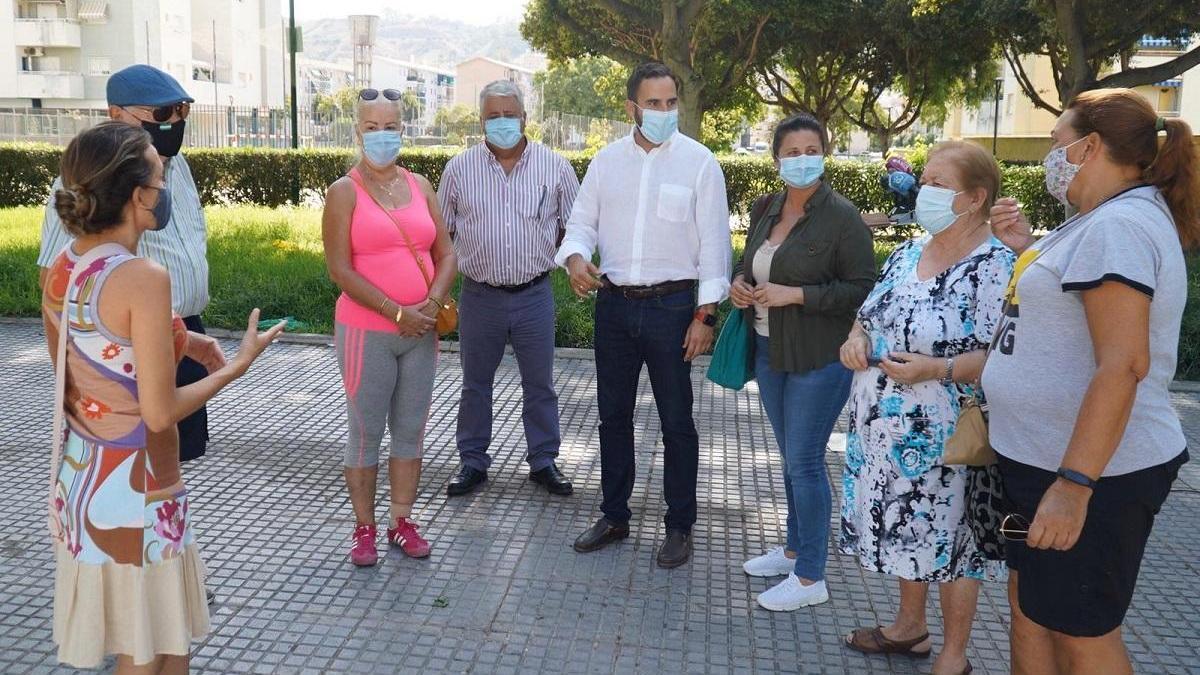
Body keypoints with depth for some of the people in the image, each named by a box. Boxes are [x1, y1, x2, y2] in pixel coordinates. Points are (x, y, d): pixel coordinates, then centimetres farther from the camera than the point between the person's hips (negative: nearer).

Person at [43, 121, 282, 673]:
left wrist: (175, 342, 13)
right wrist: (239, 364, -11)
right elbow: (160, 412, -21)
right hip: (134, 488, -8)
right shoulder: (143, 278, -23)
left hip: (76, 476, 8)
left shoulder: (60, 267, 2)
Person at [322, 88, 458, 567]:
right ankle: (364, 528, 18)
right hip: (367, 332, -4)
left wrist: (431, 304, -9)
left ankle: (402, 522, 24)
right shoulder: (344, 192, -4)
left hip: (421, 330, 4)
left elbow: (446, 254, 8)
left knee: (411, 430, 11)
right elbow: (340, 270, -11)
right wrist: (397, 312, -16)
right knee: (366, 433, 5)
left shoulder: (420, 186, 9)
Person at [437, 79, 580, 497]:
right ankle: (473, 462, 26)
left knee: (539, 384, 10)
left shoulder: (554, 167, 0)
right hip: (480, 295, 1)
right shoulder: (460, 169, 1)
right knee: (475, 384, 12)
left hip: (534, 295, 0)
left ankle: (543, 461, 25)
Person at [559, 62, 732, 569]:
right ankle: (614, 516, 30)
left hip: (672, 304, -4)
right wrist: (575, 257, -16)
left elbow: (713, 242, -6)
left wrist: (705, 315, -10)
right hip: (614, 303, 4)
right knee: (613, 414, 13)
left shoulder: (698, 162, -5)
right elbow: (582, 222, 8)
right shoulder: (607, 160, 5)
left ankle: (680, 527, 22)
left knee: (676, 421, 6)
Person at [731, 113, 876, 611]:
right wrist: (739, 282, 1)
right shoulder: (765, 208, 8)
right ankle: (795, 549, 34)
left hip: (818, 359, -7)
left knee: (804, 461, -2)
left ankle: (810, 577, 11)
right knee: (791, 457, 18)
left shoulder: (841, 216, -13)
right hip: (769, 351, 7)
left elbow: (862, 289, -15)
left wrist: (795, 294, -21)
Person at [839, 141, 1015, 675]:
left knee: (946, 536, 6)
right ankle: (910, 627, 40)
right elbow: (869, 315, 18)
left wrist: (936, 369, -28)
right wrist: (855, 339, -2)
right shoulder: (907, 253, 8)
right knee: (905, 526, 19)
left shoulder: (995, 266, -15)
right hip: (886, 428, 7)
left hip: (943, 436, -7)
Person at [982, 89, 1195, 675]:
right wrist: (1028, 249, 13)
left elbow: (1123, 364, -28)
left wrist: (1074, 485, -29)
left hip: (1091, 473, -10)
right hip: (1045, 460, 10)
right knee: (1030, 611, 19)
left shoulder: (1118, 226, -20)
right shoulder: (1107, 219, 13)